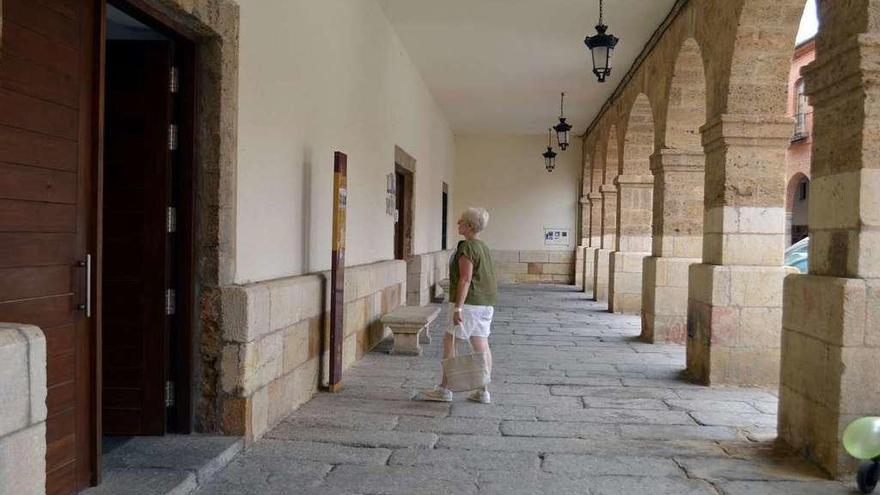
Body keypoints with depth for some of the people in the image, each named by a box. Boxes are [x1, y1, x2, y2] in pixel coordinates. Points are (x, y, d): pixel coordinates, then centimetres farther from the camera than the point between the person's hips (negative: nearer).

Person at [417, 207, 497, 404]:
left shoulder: (467, 247, -13)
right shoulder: (483, 247, 14)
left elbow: (465, 279, -20)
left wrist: (457, 308, -21)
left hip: (470, 302, -9)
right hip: (486, 303, 9)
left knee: (449, 341, -1)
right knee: (481, 345, 9)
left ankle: (444, 389, 3)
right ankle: (483, 391, 12)